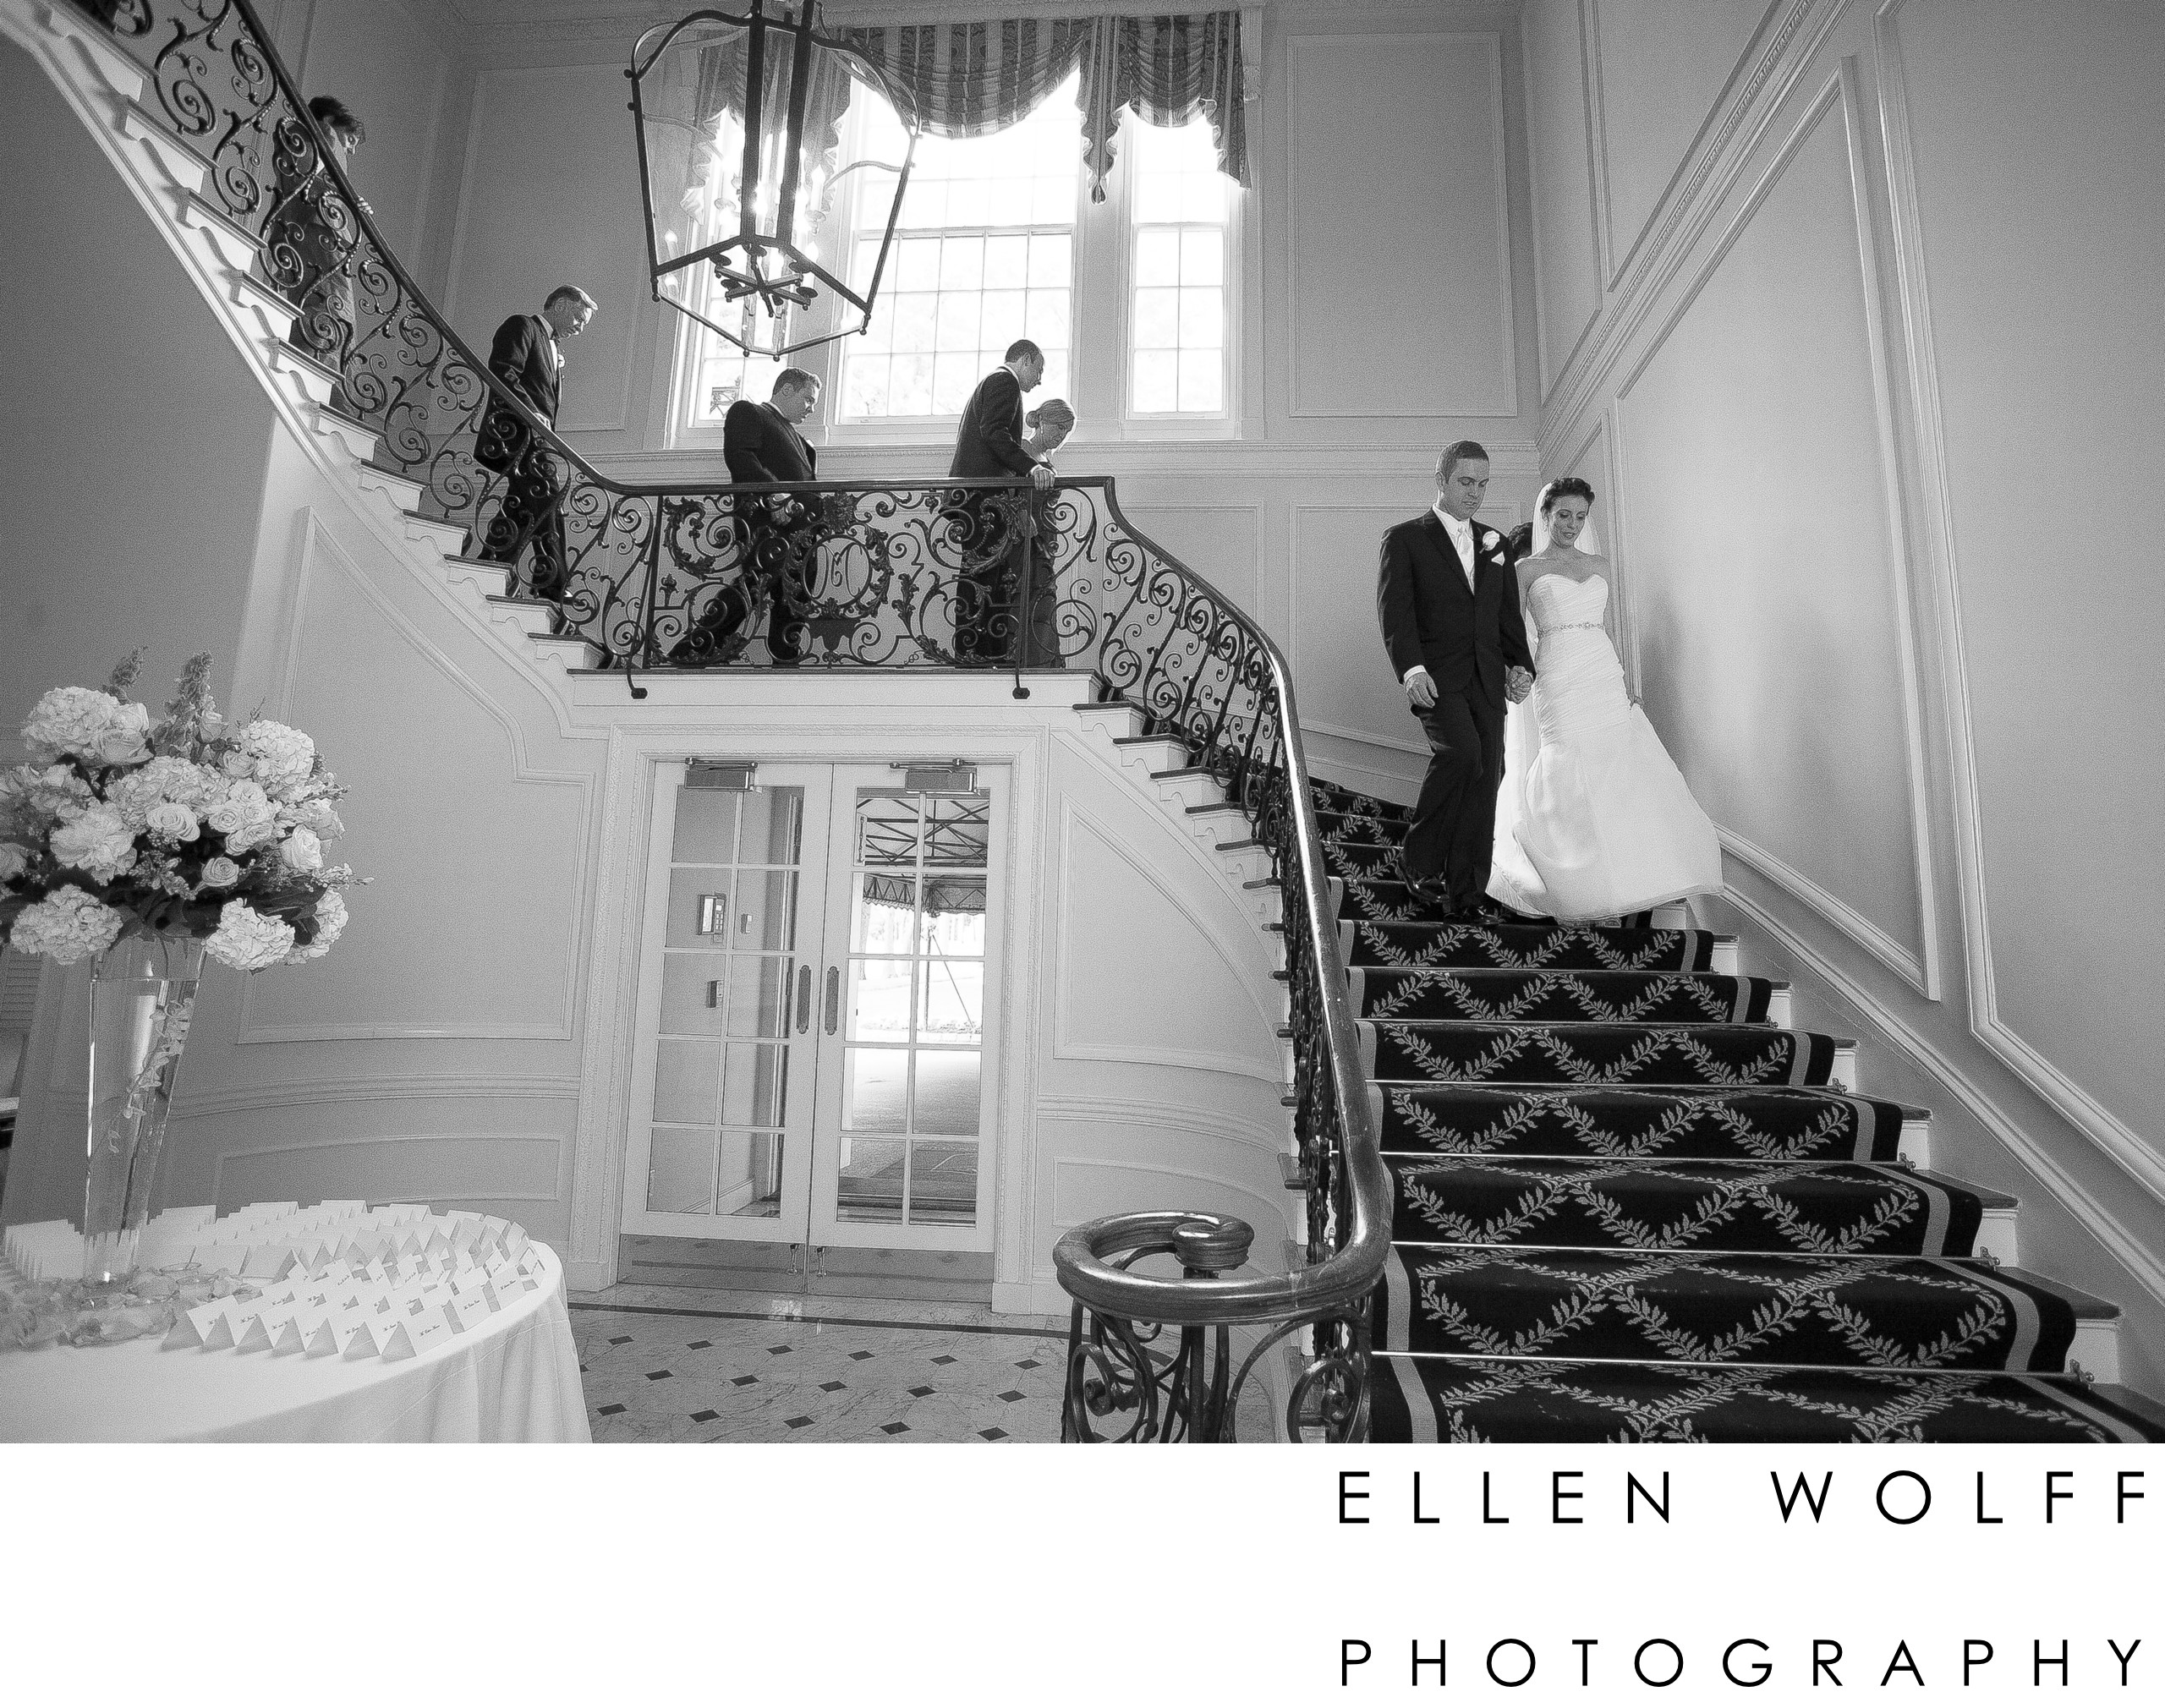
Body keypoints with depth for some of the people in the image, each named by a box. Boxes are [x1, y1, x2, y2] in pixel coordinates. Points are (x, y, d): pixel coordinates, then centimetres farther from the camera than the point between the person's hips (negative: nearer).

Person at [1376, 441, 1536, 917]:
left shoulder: (1496, 544, 21)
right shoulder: (1405, 538, 5)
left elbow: (1509, 614, 21)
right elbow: (1394, 610, -7)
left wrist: (1521, 665, 5)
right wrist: (1411, 668, -22)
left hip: (1488, 679, 5)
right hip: (1435, 676, -5)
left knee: (1486, 776, 0)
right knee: (1461, 750, -27)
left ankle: (1467, 890, 7)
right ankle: (1419, 859, -11)